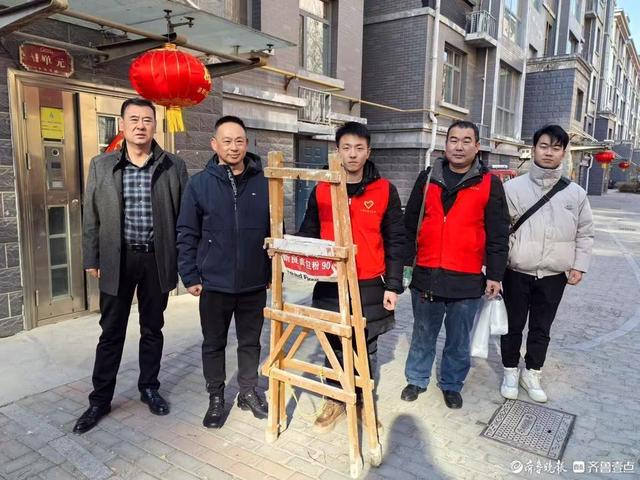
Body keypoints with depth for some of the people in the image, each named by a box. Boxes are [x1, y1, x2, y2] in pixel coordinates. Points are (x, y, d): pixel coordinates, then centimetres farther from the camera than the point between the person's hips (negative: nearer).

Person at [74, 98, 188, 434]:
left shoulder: (174, 166, -1)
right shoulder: (101, 165, 2)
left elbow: (184, 215, 1)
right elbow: (91, 217, 5)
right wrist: (92, 259, 3)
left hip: (157, 259, 0)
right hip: (117, 259, 0)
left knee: (152, 329, 13)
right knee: (111, 332, 9)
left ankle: (149, 387, 32)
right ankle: (100, 399, 24)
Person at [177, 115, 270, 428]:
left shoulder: (263, 182, -1)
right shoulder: (199, 184, -3)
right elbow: (186, 235, -1)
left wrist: (274, 272, 5)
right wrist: (190, 276, -5)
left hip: (254, 284, 1)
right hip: (214, 283, -1)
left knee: (250, 341, 16)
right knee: (214, 344, 13)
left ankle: (249, 392, 35)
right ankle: (216, 398, 32)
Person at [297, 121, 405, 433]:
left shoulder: (385, 190, -3)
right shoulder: (321, 190, 2)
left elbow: (395, 240, -1)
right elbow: (308, 233, 6)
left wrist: (393, 285, -5)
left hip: (370, 286, -1)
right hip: (330, 285, 2)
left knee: (366, 348, 13)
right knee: (334, 347, 14)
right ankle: (336, 400, 33)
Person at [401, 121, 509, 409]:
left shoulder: (489, 183, 0)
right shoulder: (428, 177, 5)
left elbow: (498, 234, 0)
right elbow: (410, 223, 8)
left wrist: (495, 274, -3)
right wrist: (405, 262, 5)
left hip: (467, 279, -1)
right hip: (426, 275, 2)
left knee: (459, 338, 13)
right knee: (423, 334, 15)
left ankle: (452, 385, 32)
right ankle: (416, 380, 32)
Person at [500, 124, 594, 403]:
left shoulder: (575, 193, 1)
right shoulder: (513, 187, -6)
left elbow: (585, 233, 9)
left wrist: (579, 266, 2)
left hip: (554, 276, 2)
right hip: (517, 273, -2)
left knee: (541, 328, 14)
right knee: (513, 325, 11)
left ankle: (532, 373, 33)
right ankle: (511, 372, 30)